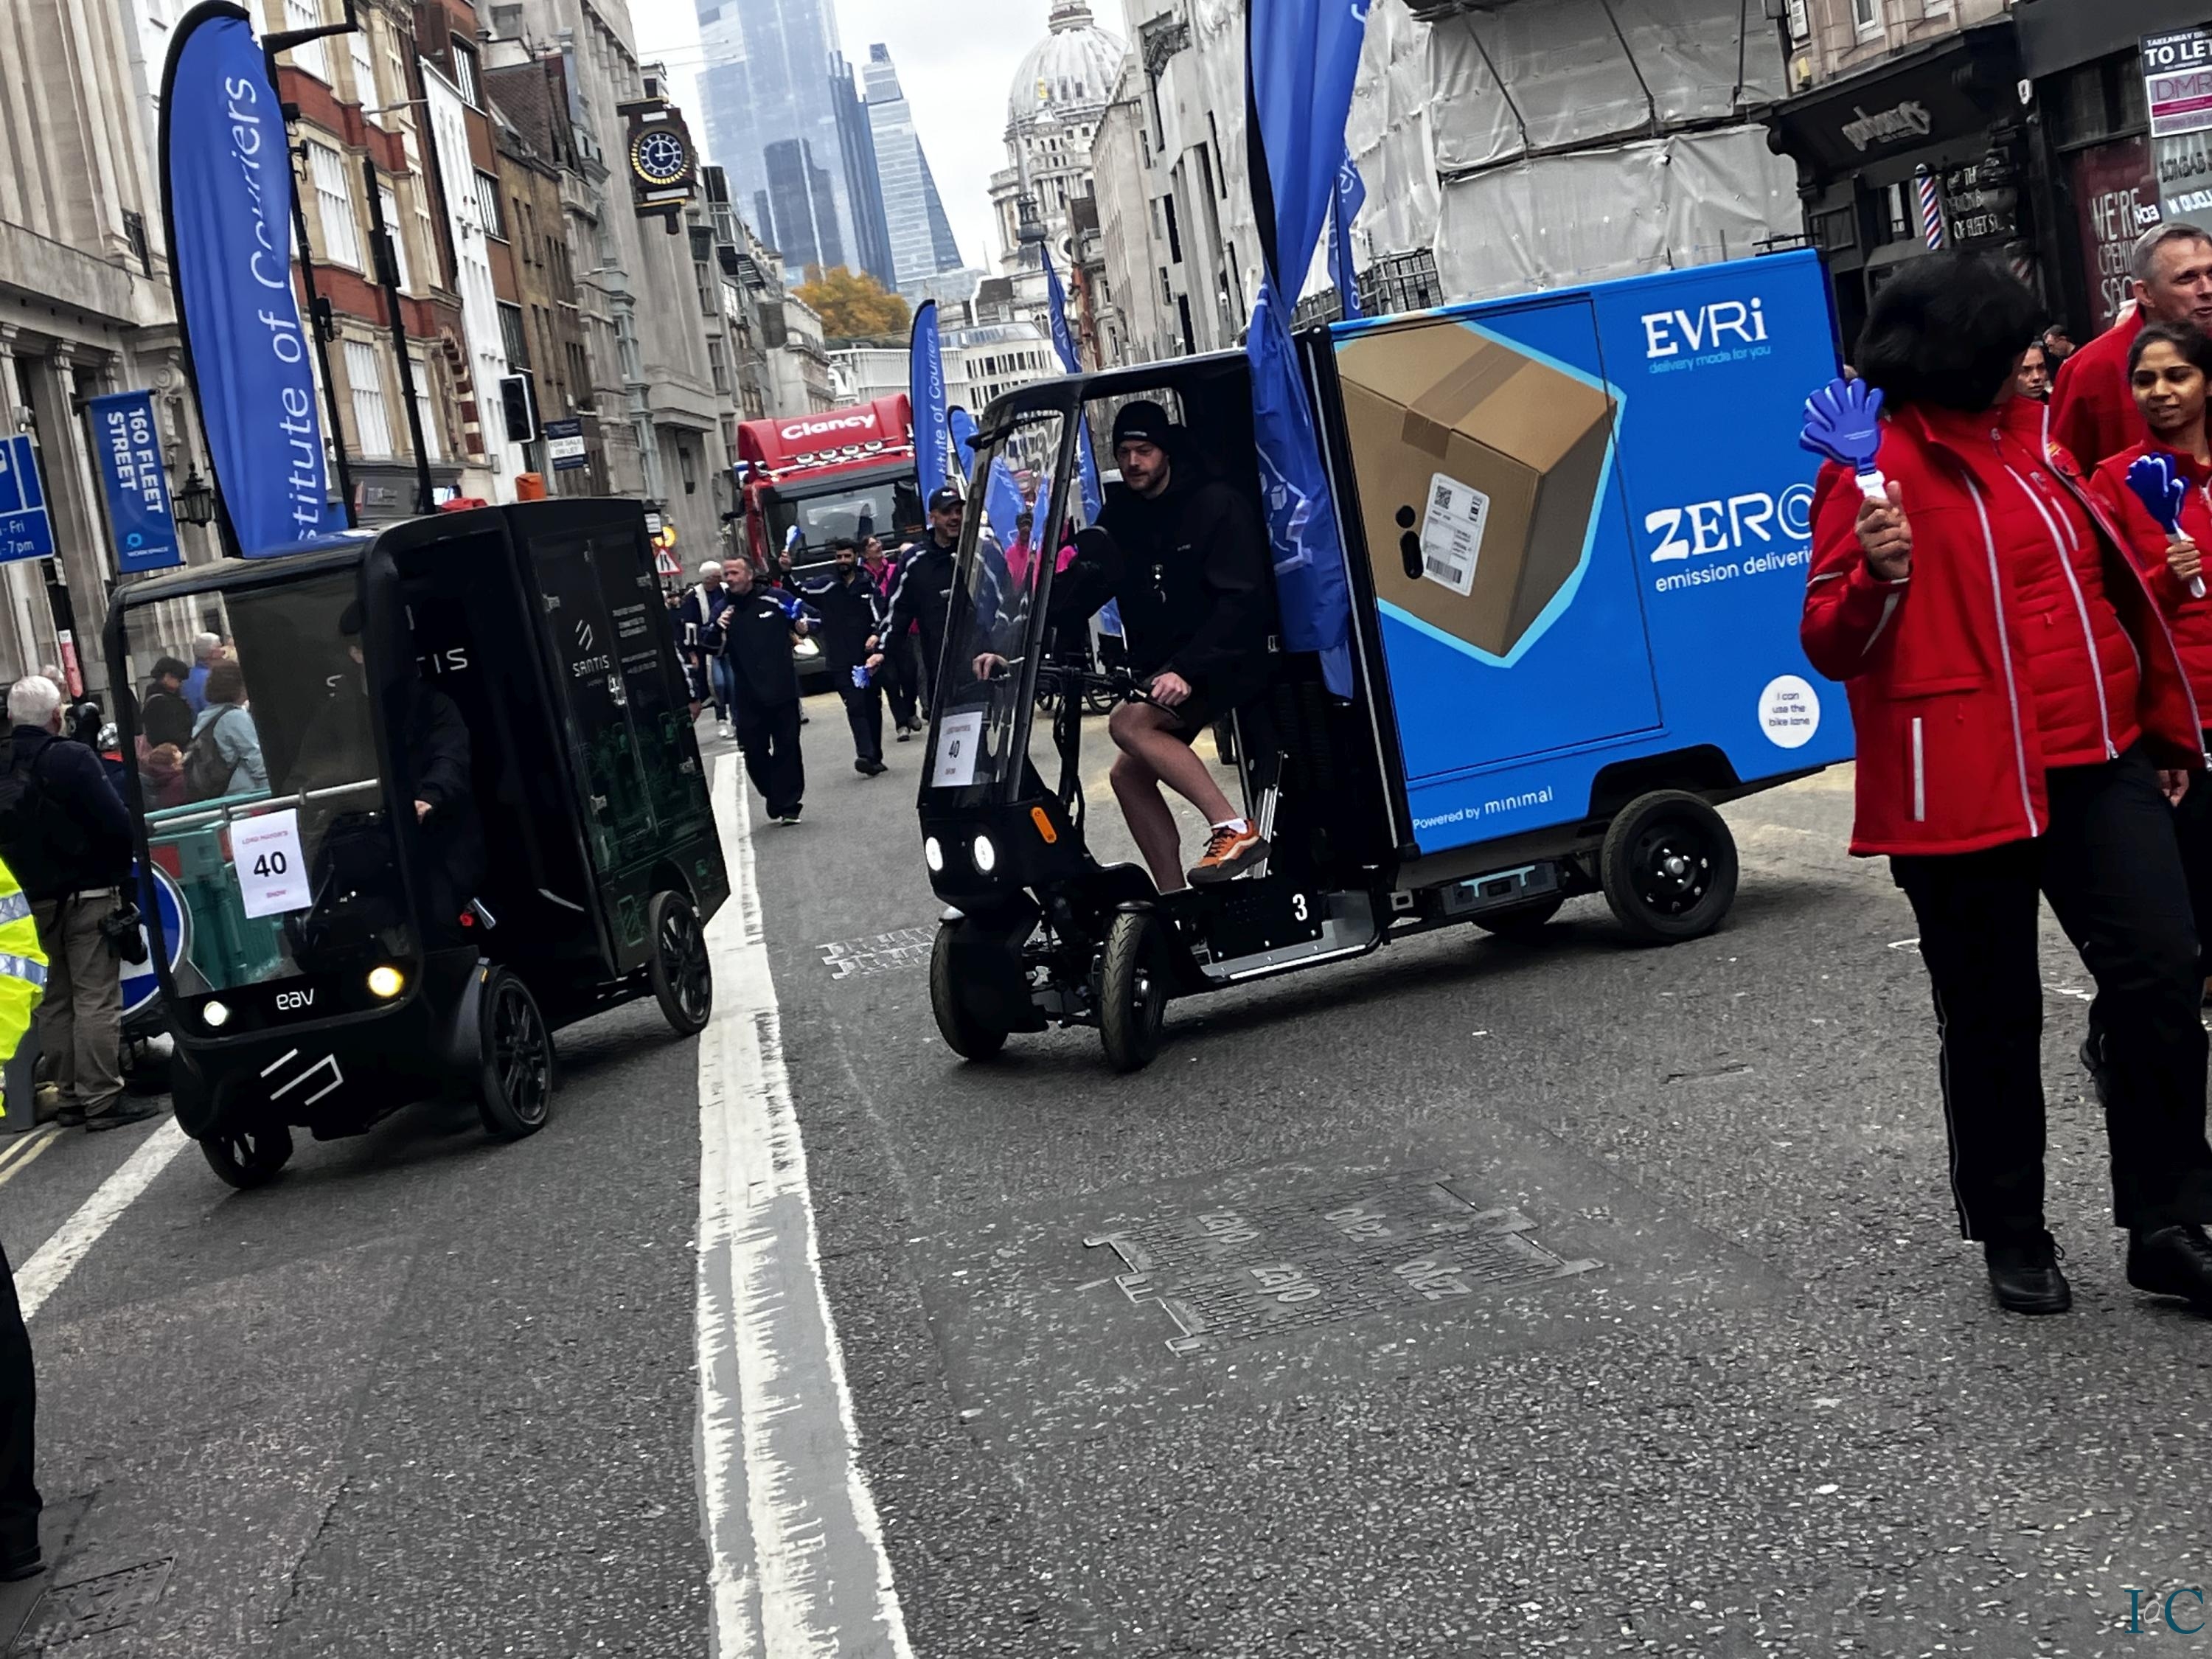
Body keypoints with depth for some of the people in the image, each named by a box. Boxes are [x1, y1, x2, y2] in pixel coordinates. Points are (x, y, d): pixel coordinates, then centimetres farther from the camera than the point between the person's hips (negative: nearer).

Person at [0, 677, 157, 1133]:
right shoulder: (71, 759, -15)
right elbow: (116, 823, -18)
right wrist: (122, 870, -1)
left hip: (40, 901, 6)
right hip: (90, 895, -6)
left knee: (58, 1001, 14)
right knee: (97, 999, -4)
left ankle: (71, 1095, 19)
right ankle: (101, 1100, -5)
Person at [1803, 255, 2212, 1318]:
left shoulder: (2033, 438, 16)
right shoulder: (1875, 467, -6)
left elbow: (2112, 584, 23)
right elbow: (1831, 649, -7)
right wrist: (1878, 576, -27)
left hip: (2096, 763, 6)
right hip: (1966, 784, -5)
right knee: (1995, 1022, 5)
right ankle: (2011, 1238, 23)